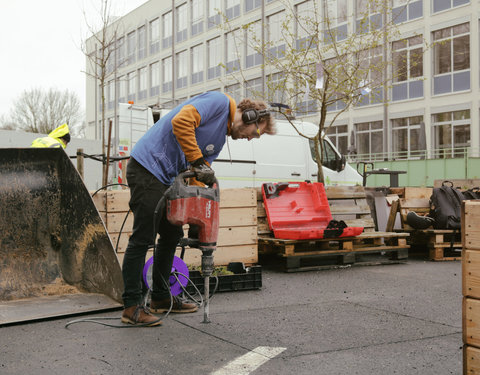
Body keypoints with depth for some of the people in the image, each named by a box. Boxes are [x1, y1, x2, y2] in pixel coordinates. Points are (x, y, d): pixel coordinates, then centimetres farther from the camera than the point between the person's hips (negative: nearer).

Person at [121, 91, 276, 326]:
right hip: (147, 167, -10)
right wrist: (198, 161, -21)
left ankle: (160, 298, 25)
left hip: (166, 179, 10)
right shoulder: (219, 102, -8)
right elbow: (181, 121, -24)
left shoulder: (220, 140, 19)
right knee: (143, 238, -9)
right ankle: (131, 306, -2)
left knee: (171, 235, 14)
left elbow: (198, 172, 13)